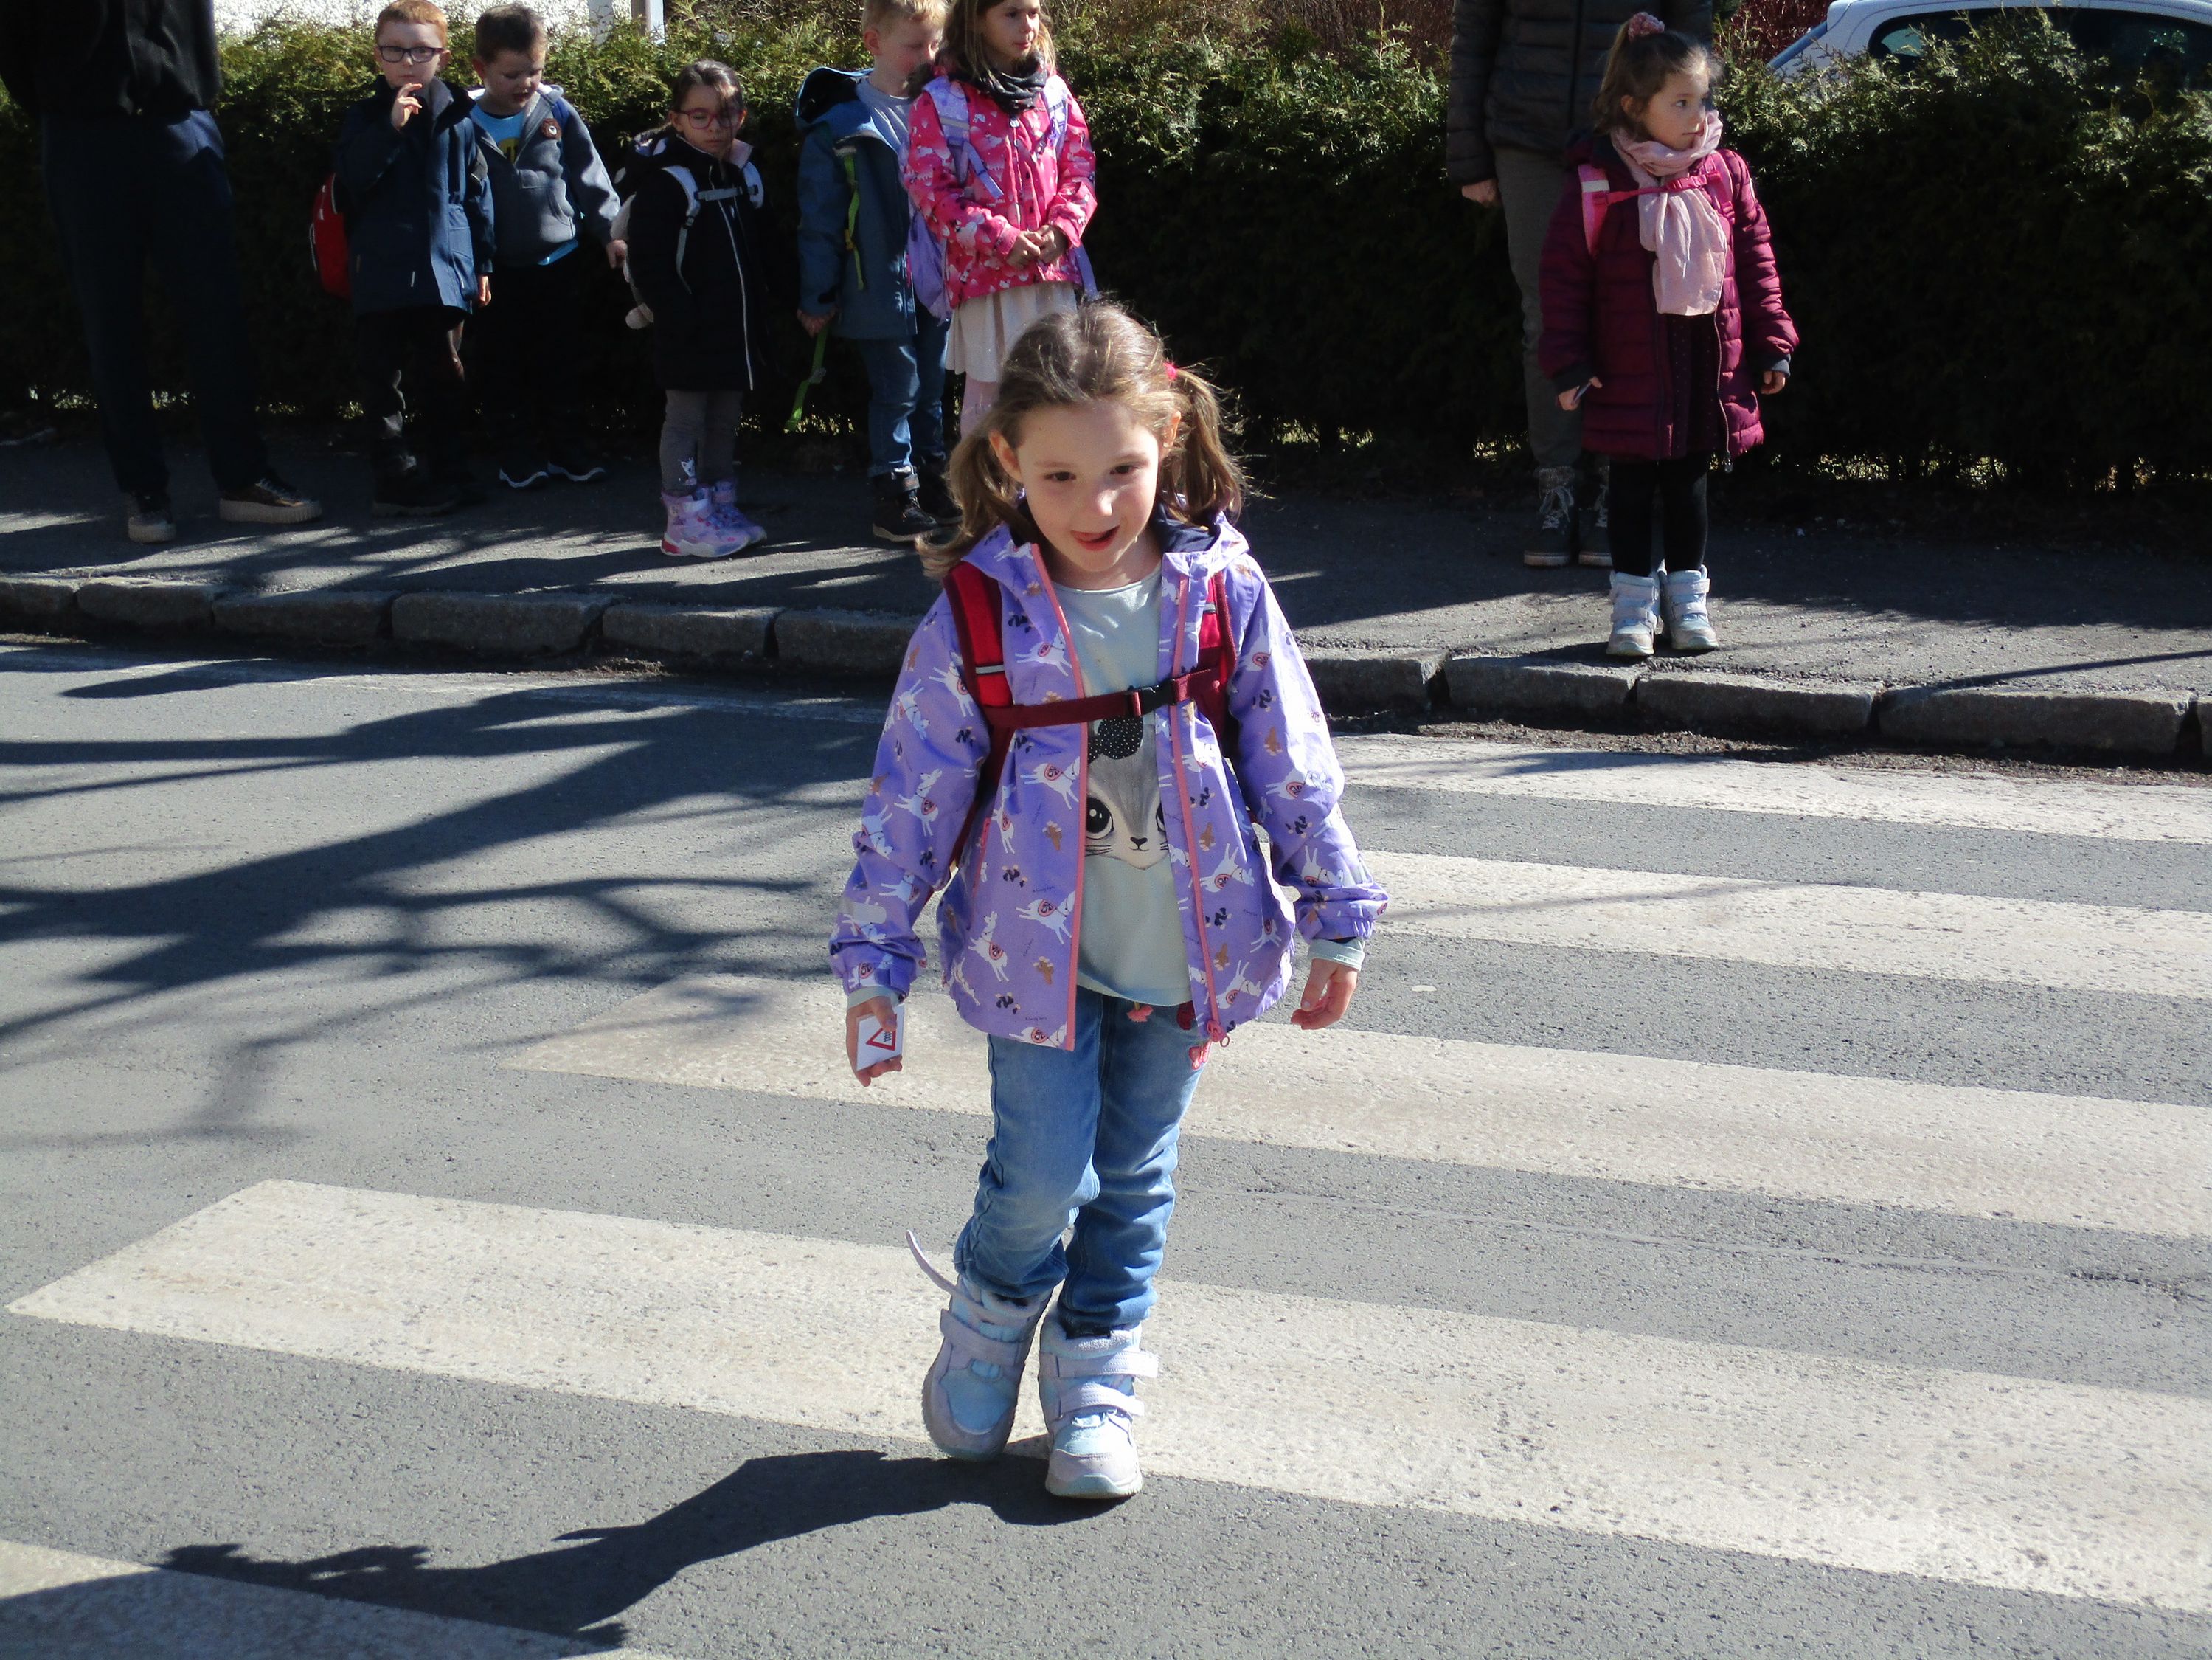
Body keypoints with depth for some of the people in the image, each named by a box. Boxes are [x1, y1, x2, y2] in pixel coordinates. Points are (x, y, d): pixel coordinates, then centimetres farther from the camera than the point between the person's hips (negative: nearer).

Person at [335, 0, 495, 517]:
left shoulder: (457, 118, 6)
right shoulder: (365, 118, 4)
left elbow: (477, 195, 8)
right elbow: (352, 176, -10)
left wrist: (482, 264, 7)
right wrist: (392, 128, -19)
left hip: (444, 269, 1)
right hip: (382, 273, 0)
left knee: (442, 376, 10)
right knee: (382, 377, -1)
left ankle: (448, 471, 19)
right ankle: (397, 477, 3)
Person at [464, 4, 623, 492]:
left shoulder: (558, 113, 0)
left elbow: (589, 177, 4)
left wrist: (609, 231, 1)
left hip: (558, 262, 1)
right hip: (492, 269, -1)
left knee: (557, 363, 10)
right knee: (500, 367, 6)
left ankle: (570, 448, 21)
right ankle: (519, 456, 16)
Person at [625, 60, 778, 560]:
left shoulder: (745, 175, 11)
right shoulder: (666, 181, -12)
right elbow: (648, 264, -16)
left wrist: (761, 308, 12)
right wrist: (681, 315, -21)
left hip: (739, 327, 7)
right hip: (691, 332, -7)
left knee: (725, 421, 15)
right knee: (686, 420, 0)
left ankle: (721, 506, 25)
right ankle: (685, 522, 3)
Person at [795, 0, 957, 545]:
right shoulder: (838, 123, -10)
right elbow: (820, 218, -7)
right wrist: (818, 296, -5)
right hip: (881, 284, -5)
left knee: (932, 387, 14)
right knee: (896, 389, -1)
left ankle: (932, 480, 27)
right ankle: (894, 495, 9)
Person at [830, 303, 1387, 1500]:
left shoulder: (1221, 592, -8)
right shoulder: (977, 617, -13)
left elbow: (1292, 766, 1)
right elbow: (910, 796, -6)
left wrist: (1336, 920, 5)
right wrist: (872, 959, -4)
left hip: (1184, 949, 2)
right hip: (1038, 951, -2)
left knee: (1135, 1179, 13)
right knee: (1043, 1175, -2)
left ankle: (1094, 1380, 32)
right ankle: (989, 1325, 30)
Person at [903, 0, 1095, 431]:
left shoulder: (1054, 92, 8)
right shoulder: (941, 101, -5)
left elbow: (1080, 170, 10)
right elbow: (931, 190, -8)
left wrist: (1061, 228, -8)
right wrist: (1001, 240, -15)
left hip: (1053, 269, 4)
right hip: (982, 274, -4)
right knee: (987, 390, 3)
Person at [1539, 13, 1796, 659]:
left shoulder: (1725, 175, 2)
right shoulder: (1596, 183, -9)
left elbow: (1756, 261, 9)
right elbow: (1565, 274, -6)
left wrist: (1771, 345, 7)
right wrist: (1569, 363, -9)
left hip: (1710, 362, 3)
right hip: (1629, 370, -3)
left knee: (1689, 483, 12)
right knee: (1633, 485, 5)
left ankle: (1688, 597, 23)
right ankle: (1633, 602, 15)